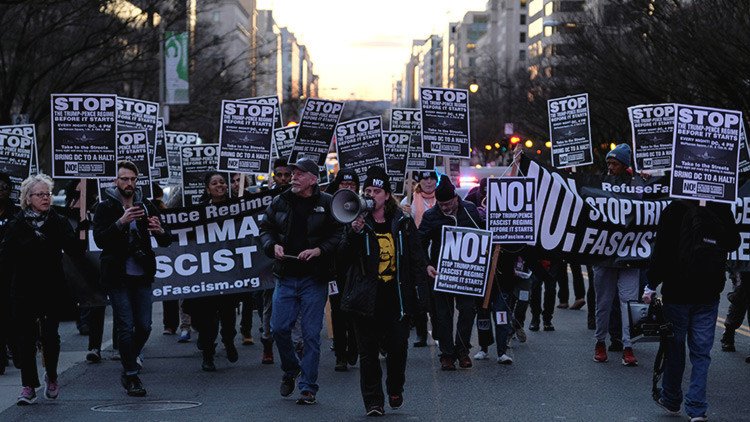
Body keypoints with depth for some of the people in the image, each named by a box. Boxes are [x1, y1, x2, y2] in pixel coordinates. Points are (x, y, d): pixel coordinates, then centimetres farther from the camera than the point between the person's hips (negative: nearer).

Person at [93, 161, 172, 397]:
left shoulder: (146, 206, 9)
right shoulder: (105, 208, -2)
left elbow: (166, 242, 7)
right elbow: (99, 240, -16)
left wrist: (160, 231, -17)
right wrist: (121, 223, -29)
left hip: (142, 276, 4)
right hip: (117, 277, -4)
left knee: (144, 326, 3)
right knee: (126, 328, -5)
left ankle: (128, 366, 25)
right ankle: (131, 377, 5)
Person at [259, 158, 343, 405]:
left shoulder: (326, 204, -3)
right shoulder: (280, 203, 8)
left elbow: (339, 234, -4)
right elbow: (265, 229, 16)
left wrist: (318, 250, -17)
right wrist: (273, 245, -4)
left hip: (314, 279, -3)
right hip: (286, 277, 4)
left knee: (311, 334, -1)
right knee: (278, 328, 1)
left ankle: (308, 388, 7)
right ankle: (291, 369, 28)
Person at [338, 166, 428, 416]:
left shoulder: (403, 223, 6)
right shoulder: (358, 223, 4)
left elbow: (417, 259, 9)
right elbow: (343, 258, -3)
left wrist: (421, 288, 1)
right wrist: (354, 233, -17)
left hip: (397, 297, 1)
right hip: (367, 299, 0)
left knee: (398, 348, 1)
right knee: (368, 352, 0)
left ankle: (395, 389, 27)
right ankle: (373, 402, 8)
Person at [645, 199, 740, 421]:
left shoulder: (675, 211, -11)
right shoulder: (722, 211, -4)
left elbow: (661, 251, -11)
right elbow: (734, 243, 12)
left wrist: (651, 285, -4)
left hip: (677, 293, -2)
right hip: (709, 296, 2)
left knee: (675, 346, 14)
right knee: (701, 353, 6)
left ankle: (671, 400, 25)